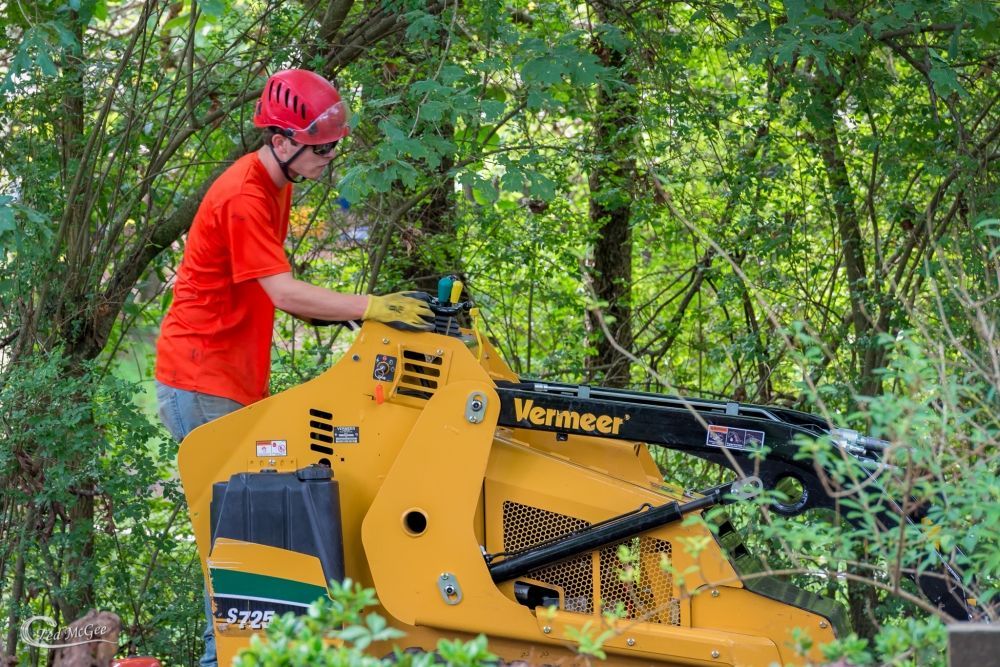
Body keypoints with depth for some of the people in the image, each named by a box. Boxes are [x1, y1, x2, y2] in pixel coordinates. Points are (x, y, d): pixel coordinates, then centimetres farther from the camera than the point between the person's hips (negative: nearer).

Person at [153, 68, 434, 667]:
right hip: (201, 381, -9)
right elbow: (283, 292, -26)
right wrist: (372, 308, -31)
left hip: (237, 381, 9)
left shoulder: (277, 186, 10)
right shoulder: (245, 198, -20)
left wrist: (335, 310, -1)